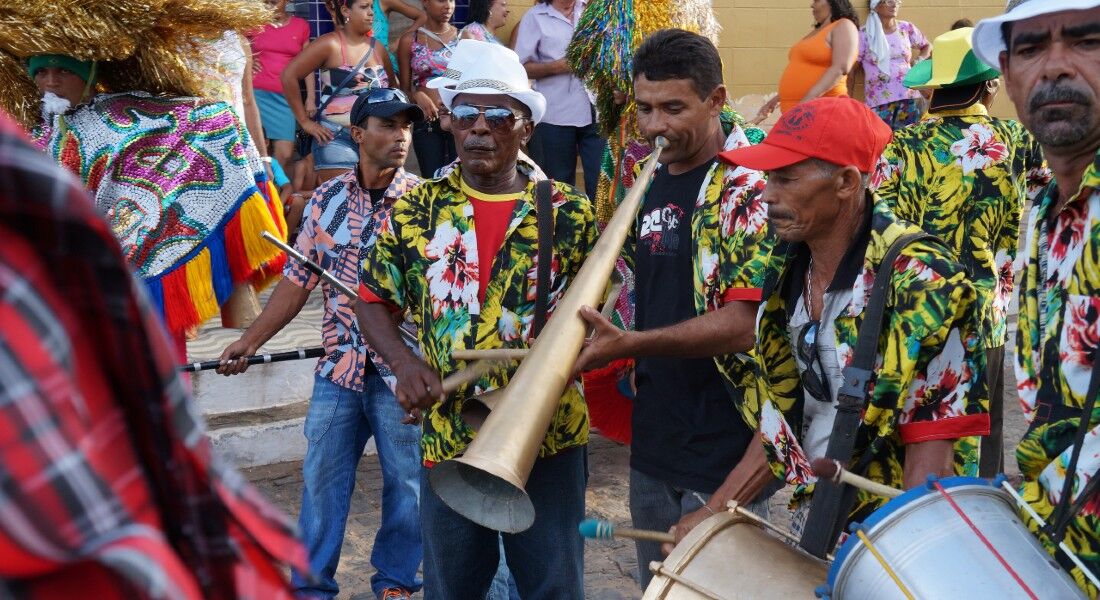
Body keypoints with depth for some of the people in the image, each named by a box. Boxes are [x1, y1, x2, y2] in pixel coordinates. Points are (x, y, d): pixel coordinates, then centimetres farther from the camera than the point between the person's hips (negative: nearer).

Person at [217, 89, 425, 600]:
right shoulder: (327, 198, 5)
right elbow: (298, 280, 10)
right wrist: (249, 342, 7)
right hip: (338, 366, 3)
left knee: (406, 481, 8)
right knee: (321, 478, 10)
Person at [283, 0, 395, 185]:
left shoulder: (377, 47, 11)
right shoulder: (330, 44, -7)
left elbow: (392, 86, 27)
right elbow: (289, 75, -11)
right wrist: (305, 121, -10)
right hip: (337, 138, -6)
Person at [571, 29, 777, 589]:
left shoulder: (749, 186, -14)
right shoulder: (647, 181, 9)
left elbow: (743, 323, -22)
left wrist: (630, 344, -30)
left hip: (725, 445, -7)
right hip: (653, 441, 7)